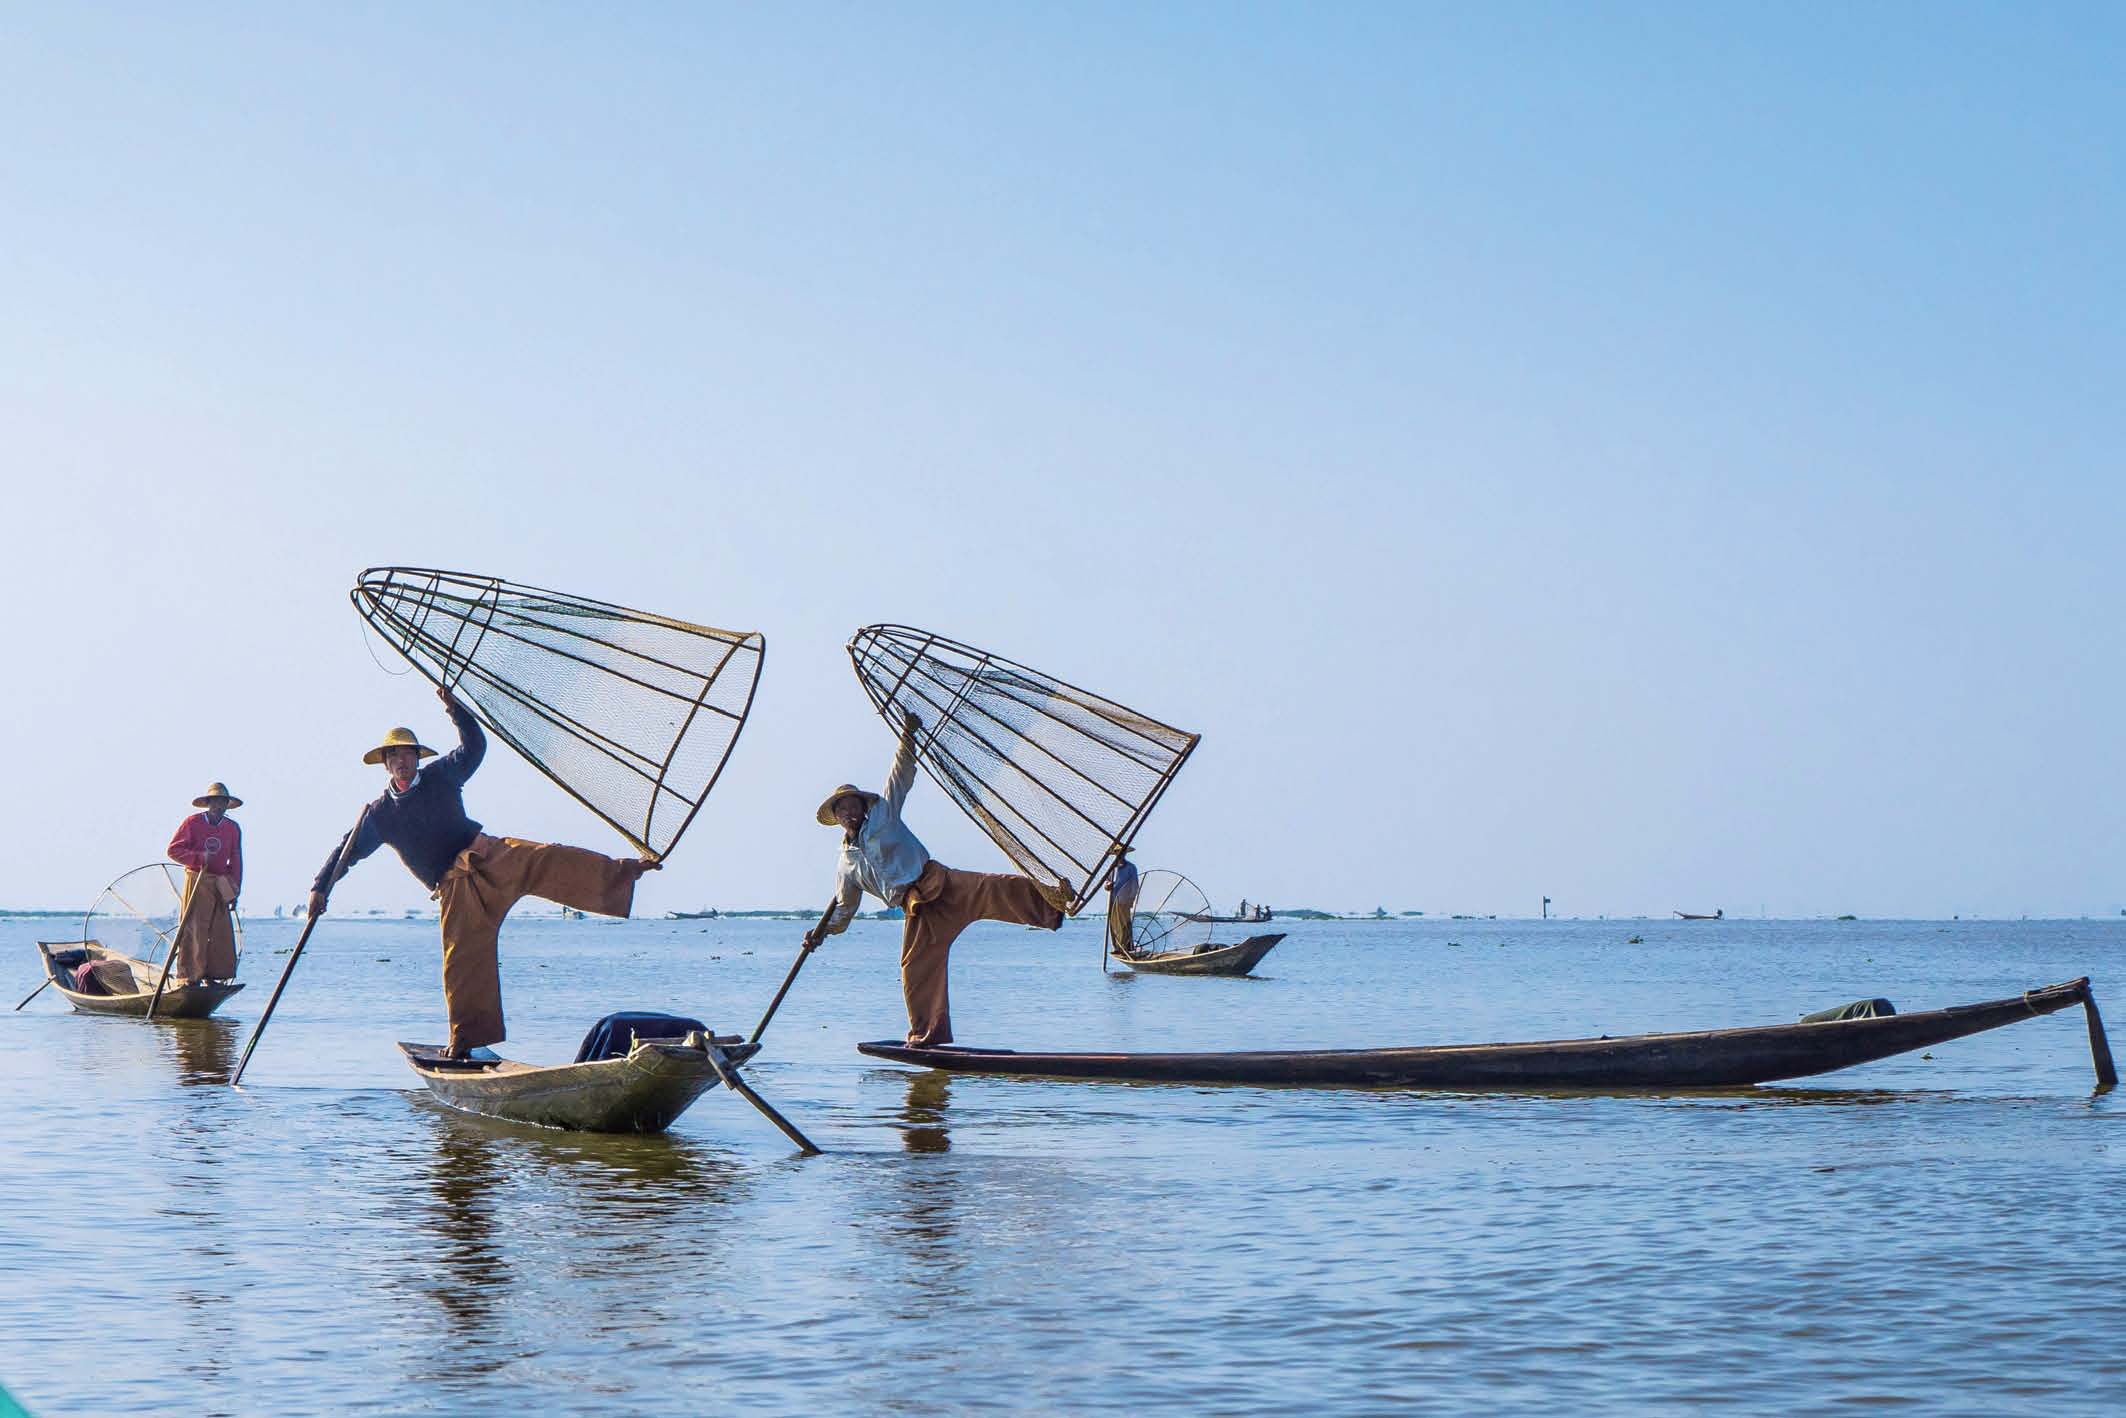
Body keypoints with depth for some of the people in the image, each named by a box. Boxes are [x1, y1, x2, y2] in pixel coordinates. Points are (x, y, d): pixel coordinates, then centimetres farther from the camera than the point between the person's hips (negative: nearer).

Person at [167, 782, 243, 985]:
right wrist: (199, 857, -16)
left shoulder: (233, 829, 10)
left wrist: (234, 892, 7)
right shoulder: (192, 823, -2)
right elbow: (173, 850, -4)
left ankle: (213, 975, 10)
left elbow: (236, 862, 12)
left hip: (220, 885, 4)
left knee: (222, 932, 2)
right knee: (192, 929, -8)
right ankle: (188, 975, -5)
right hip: (196, 882, -4)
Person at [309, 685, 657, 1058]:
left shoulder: (440, 777, 12)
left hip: (487, 856, -1)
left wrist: (456, 712, -6)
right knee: (462, 959, -8)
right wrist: (320, 888, 15)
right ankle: (465, 1038, -1)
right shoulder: (379, 814, 13)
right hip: (454, 886, 1)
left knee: (545, 861, -26)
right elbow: (347, 849, 21)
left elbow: (474, 747, 6)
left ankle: (619, 872, -37)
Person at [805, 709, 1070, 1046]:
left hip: (938, 881, -4)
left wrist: (907, 739, -3)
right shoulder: (847, 864, 20)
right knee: (916, 970, -4)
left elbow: (900, 777, 8)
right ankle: (926, 1034, 6)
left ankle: (1051, 901, -44)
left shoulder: (884, 813, 14)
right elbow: (844, 908, 27)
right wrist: (823, 930, 12)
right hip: (917, 909, 4)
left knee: (989, 888, -29)